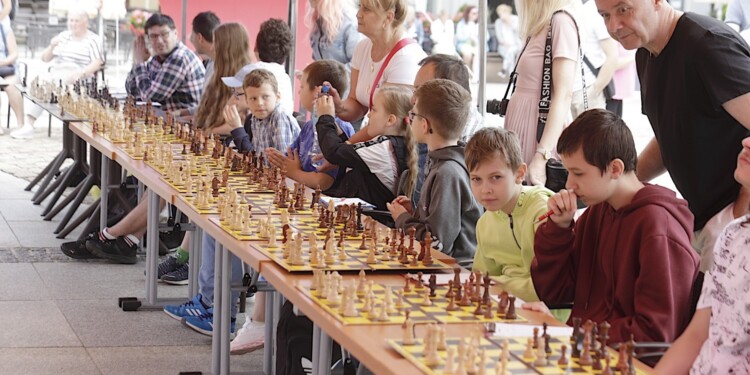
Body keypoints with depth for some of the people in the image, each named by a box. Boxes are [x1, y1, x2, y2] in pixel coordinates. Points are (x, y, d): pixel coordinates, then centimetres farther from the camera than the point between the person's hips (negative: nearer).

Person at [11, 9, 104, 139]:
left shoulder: (93, 40, 3)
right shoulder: (63, 36, 19)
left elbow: (97, 63, -9)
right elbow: (45, 58, 20)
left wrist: (80, 73, -26)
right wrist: (51, 46, -1)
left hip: (78, 80, -5)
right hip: (56, 74, 5)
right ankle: (28, 124, -32)